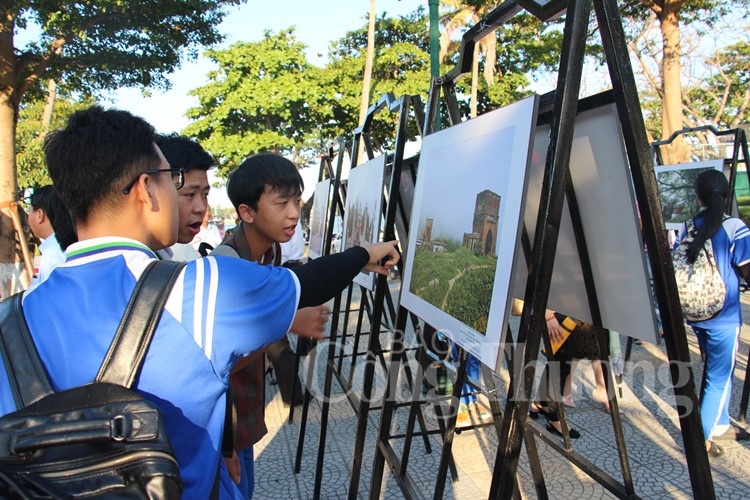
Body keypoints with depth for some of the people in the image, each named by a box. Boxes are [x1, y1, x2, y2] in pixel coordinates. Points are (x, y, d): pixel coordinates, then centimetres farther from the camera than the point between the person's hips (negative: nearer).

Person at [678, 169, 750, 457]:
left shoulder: (688, 229, 2)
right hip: (724, 317, -5)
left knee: (715, 371, 23)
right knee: (720, 377, 6)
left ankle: (719, 425, 37)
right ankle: (701, 438, 10)